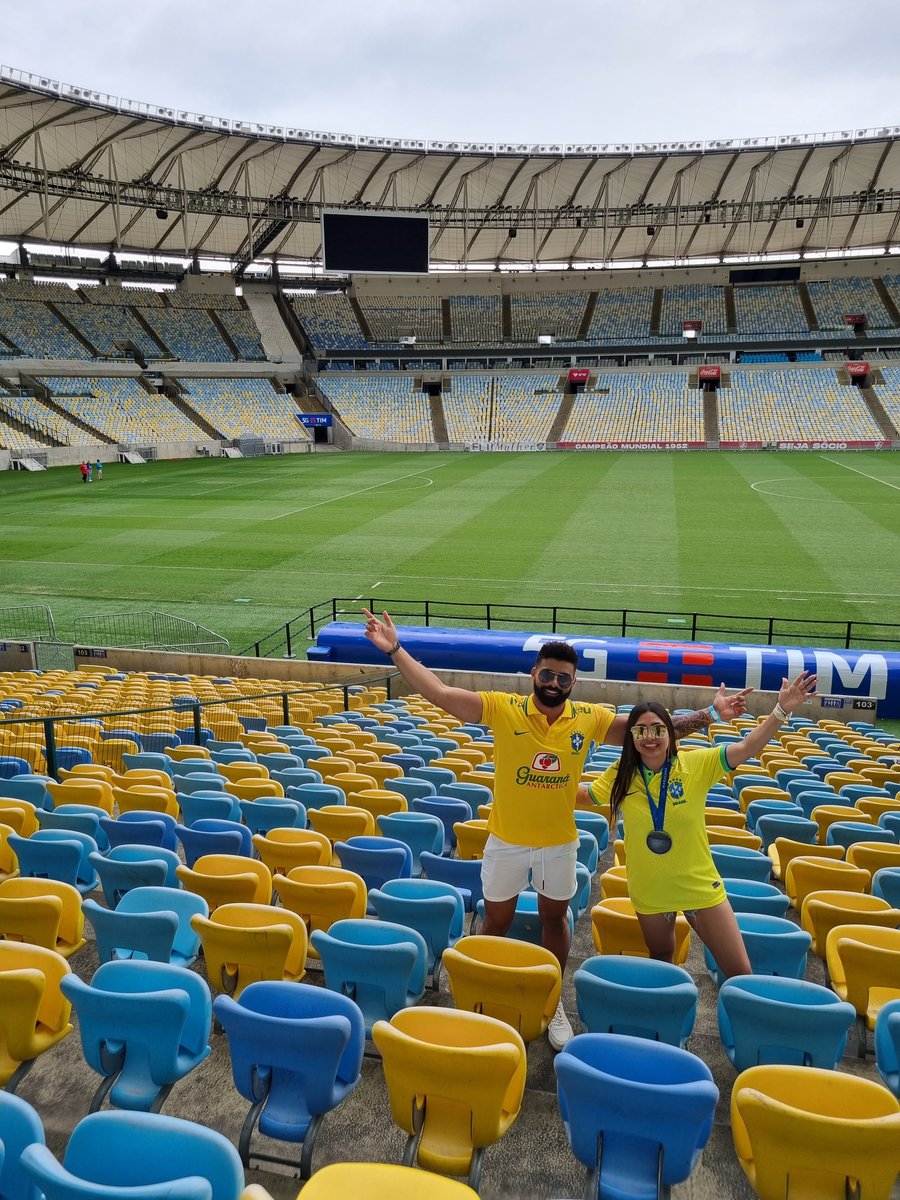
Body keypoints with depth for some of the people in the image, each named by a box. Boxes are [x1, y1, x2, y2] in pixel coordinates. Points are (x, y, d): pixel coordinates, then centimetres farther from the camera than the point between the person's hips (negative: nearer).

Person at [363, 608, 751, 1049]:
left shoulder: (590, 719, -9)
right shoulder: (503, 708, -16)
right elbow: (440, 693, -20)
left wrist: (710, 714, -8)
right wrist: (395, 650, -27)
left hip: (559, 842, 2)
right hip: (506, 839, -1)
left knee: (554, 918, 20)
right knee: (496, 920, 15)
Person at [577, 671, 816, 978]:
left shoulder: (696, 765, -15)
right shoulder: (620, 776, -9)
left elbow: (746, 749, -23)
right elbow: (585, 793, 8)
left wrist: (782, 710, -33)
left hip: (700, 887, -1)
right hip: (649, 893, 2)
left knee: (740, 972, 7)